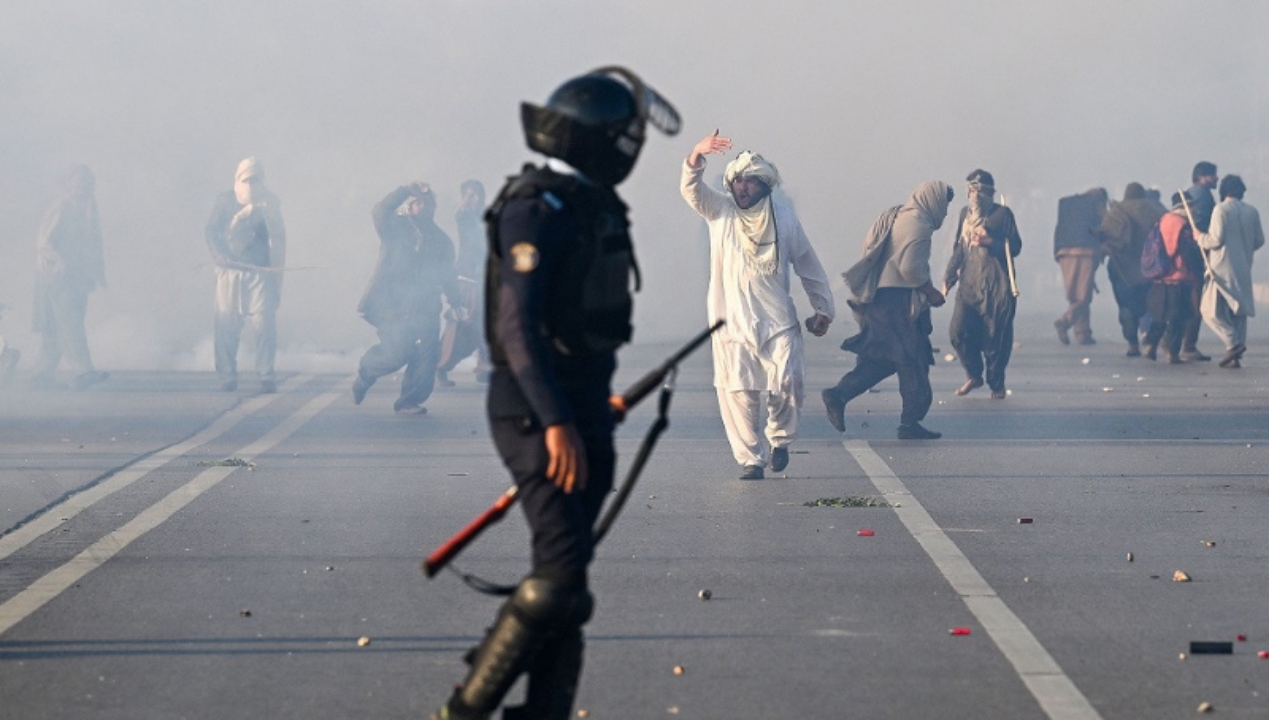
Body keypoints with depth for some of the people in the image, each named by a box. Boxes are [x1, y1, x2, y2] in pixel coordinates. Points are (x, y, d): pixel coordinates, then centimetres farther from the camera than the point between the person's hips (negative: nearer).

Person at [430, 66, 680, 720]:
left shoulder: (594, 207, 15)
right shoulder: (536, 210, -16)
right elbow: (517, 324, -24)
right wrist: (556, 423, -29)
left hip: (582, 412, 10)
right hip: (536, 414, -10)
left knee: (567, 586, 9)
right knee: (559, 573, -16)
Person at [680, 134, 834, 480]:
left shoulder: (783, 217, 7)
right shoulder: (720, 211, 6)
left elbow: (807, 264, 14)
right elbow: (691, 188, -11)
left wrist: (823, 308, 12)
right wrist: (696, 157, -31)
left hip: (778, 321, 0)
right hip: (732, 323, 0)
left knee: (787, 384, -11)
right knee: (738, 394, -4)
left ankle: (780, 438, 16)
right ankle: (750, 459, 7)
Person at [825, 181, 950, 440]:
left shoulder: (895, 217, 17)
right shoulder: (918, 224, -12)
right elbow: (910, 268, -21)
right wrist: (931, 292, -7)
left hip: (878, 298, 9)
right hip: (899, 300, -9)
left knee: (880, 359, 13)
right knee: (913, 361, -2)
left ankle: (838, 394, 2)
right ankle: (910, 423, -1)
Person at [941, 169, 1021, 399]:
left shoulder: (1002, 214, 0)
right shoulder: (965, 213, 14)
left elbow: (1015, 247, 0)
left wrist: (990, 242, -14)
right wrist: (949, 278, 17)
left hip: (996, 286, -4)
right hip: (969, 283, 4)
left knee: (995, 336, -3)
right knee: (959, 332, -6)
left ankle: (996, 384, 12)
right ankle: (974, 376, 15)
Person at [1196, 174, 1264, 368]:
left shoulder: (1221, 210, -10)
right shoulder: (1252, 212, 6)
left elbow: (1216, 239, -16)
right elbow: (1259, 241, 12)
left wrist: (1200, 237, 3)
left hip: (1222, 268, -6)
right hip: (1244, 270, 6)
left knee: (1211, 310, 0)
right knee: (1239, 311, 11)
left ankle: (1233, 342, -17)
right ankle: (1236, 356, 8)